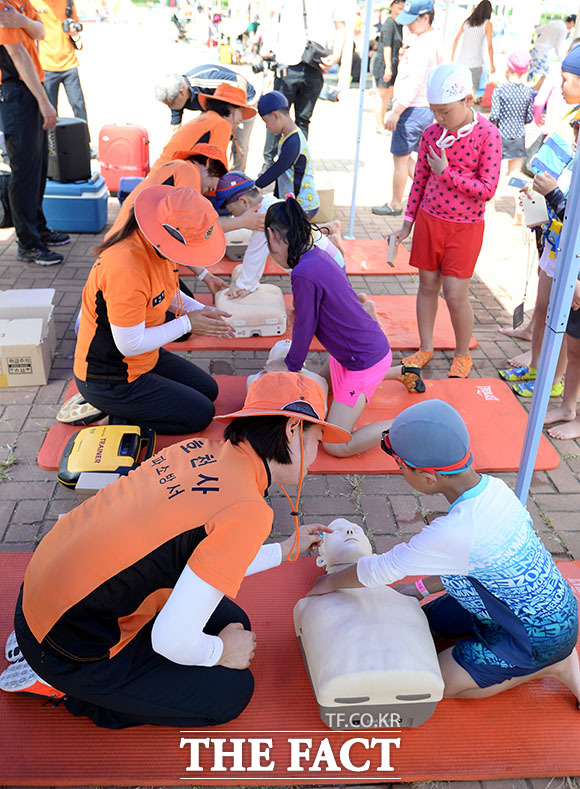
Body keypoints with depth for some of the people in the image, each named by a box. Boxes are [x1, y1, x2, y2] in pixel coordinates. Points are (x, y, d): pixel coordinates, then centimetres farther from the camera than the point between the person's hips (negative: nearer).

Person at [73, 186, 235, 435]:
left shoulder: (156, 246, -6)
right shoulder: (126, 270, -35)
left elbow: (167, 292, 14)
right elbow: (130, 344, -30)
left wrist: (200, 310, -4)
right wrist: (186, 323, -20)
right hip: (108, 381, -9)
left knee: (208, 390, 17)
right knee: (201, 414, -4)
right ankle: (115, 415, 2)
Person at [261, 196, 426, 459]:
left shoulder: (304, 275, -26)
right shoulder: (318, 255, 1)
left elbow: (304, 329, -16)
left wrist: (290, 365, 1)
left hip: (365, 360, -9)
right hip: (373, 346, 9)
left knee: (336, 445, -11)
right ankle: (400, 371, 38)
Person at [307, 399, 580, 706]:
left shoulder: (454, 532, -36)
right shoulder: (492, 486, -11)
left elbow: (379, 570, -20)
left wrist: (329, 582, -1)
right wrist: (420, 588, 10)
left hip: (538, 636, -8)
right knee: (432, 619, 14)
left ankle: (554, 665, 7)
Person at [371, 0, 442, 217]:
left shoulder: (422, 45, -18)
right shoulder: (433, 41, 13)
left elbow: (415, 82, -24)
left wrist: (396, 111, -24)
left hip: (413, 108, -10)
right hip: (426, 108, 10)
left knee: (400, 157, 2)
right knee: (405, 156, 18)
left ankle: (395, 204, 12)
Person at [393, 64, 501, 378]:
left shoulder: (487, 134, -13)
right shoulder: (431, 134, -1)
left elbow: (487, 189, -17)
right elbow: (420, 180, 9)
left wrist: (446, 172, -19)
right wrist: (407, 224, 12)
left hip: (465, 227, -4)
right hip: (429, 221, 4)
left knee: (455, 294, -3)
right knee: (427, 286, 10)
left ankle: (463, 355, 20)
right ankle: (425, 349, 27)